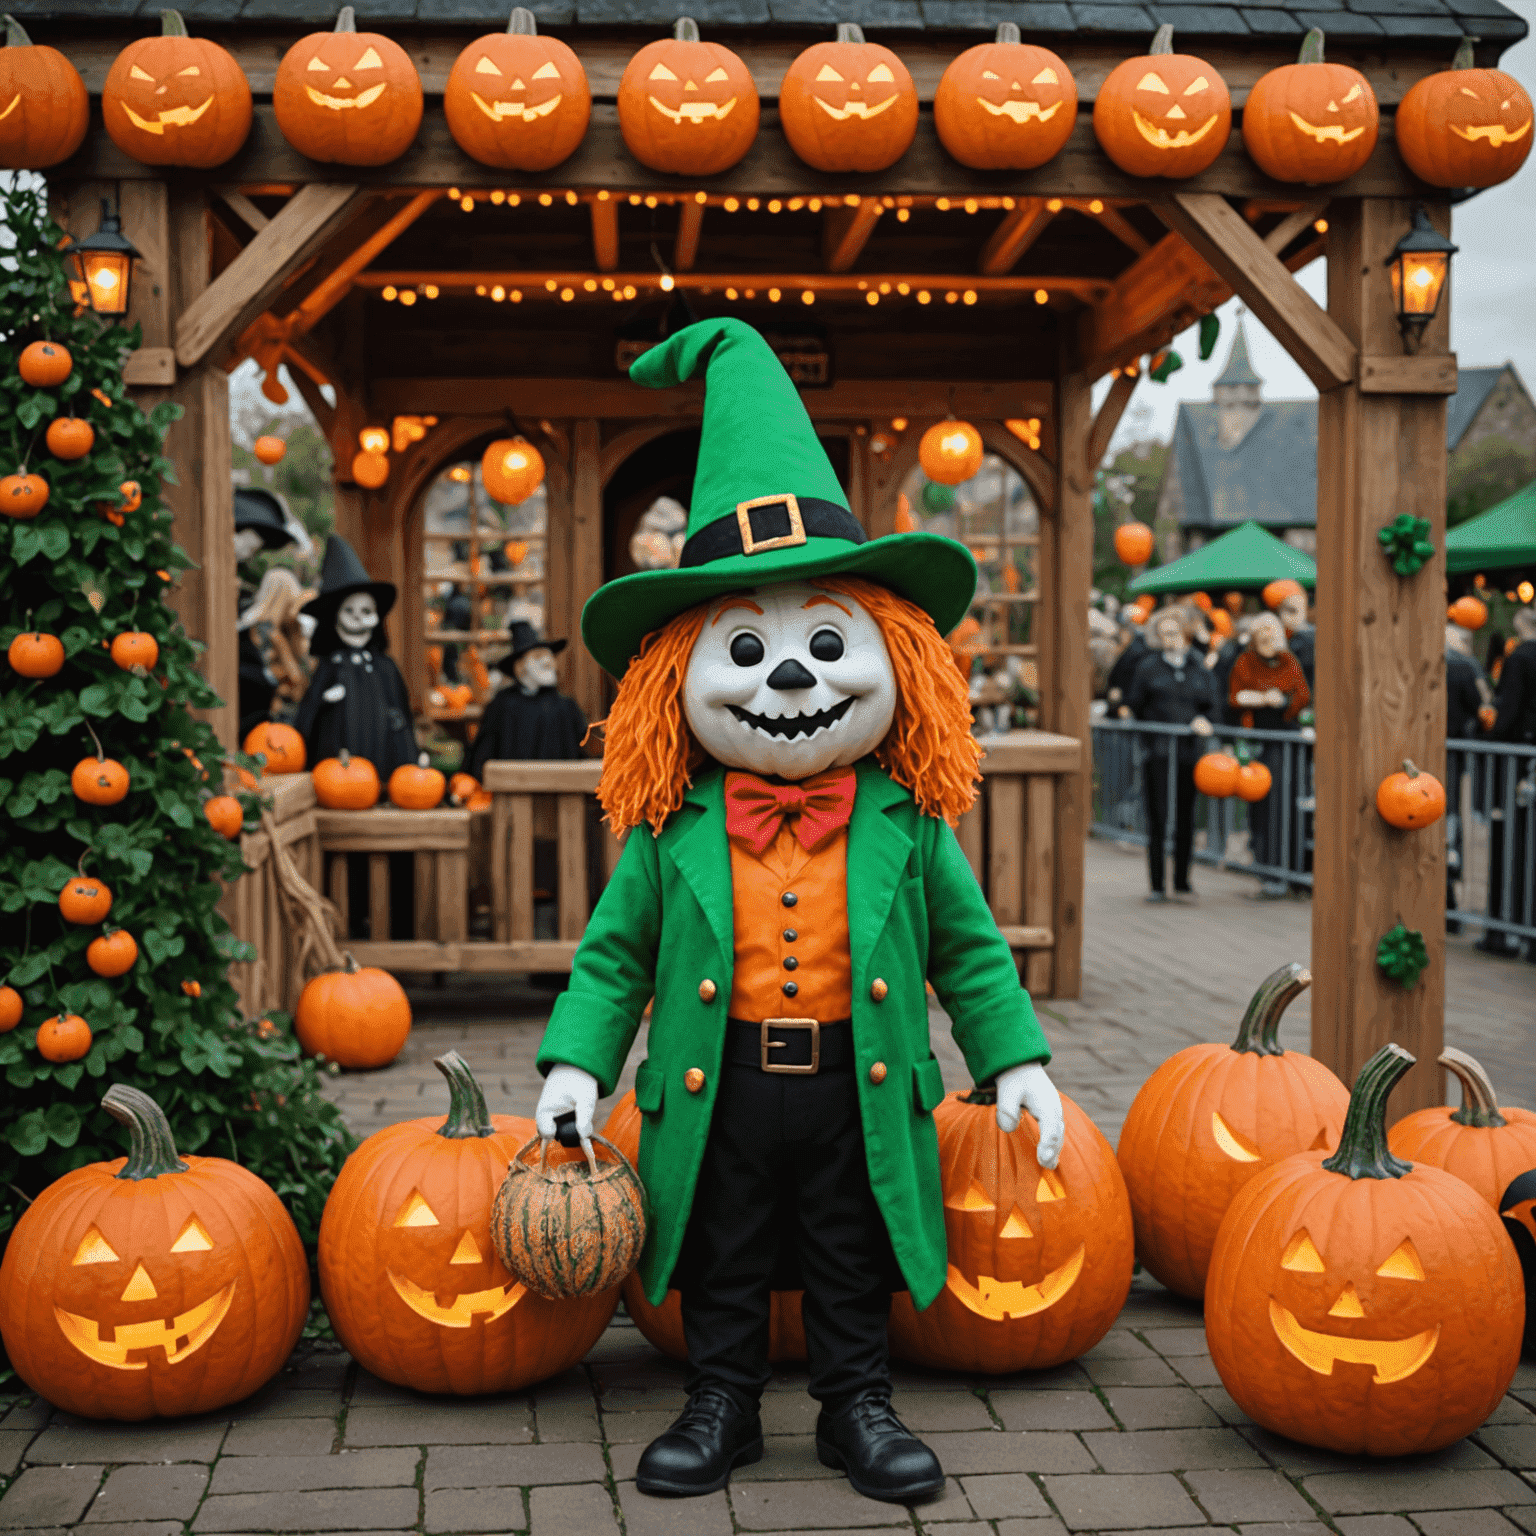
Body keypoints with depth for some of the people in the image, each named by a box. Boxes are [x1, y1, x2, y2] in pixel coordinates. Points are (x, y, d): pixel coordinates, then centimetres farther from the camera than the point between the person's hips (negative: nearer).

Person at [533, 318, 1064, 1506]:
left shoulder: (904, 825, -3)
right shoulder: (674, 832, -4)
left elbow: (970, 950, 5)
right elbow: (615, 953, 2)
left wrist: (1017, 1058, 3)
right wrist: (575, 1061, -5)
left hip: (859, 1091, 0)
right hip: (718, 1091, 0)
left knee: (853, 1263, 13)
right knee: (723, 1264, 13)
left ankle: (859, 1407, 29)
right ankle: (721, 1408, 30)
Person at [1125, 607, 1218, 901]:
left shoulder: (1200, 669, 11)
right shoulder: (1149, 667, 6)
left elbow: (1210, 705, 14)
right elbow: (1135, 706, 7)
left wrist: (1202, 721, -7)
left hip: (1189, 749, 2)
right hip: (1158, 749, -2)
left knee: (1186, 817, 5)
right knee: (1158, 817, -3)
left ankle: (1182, 880, 16)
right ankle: (1157, 884, 2)